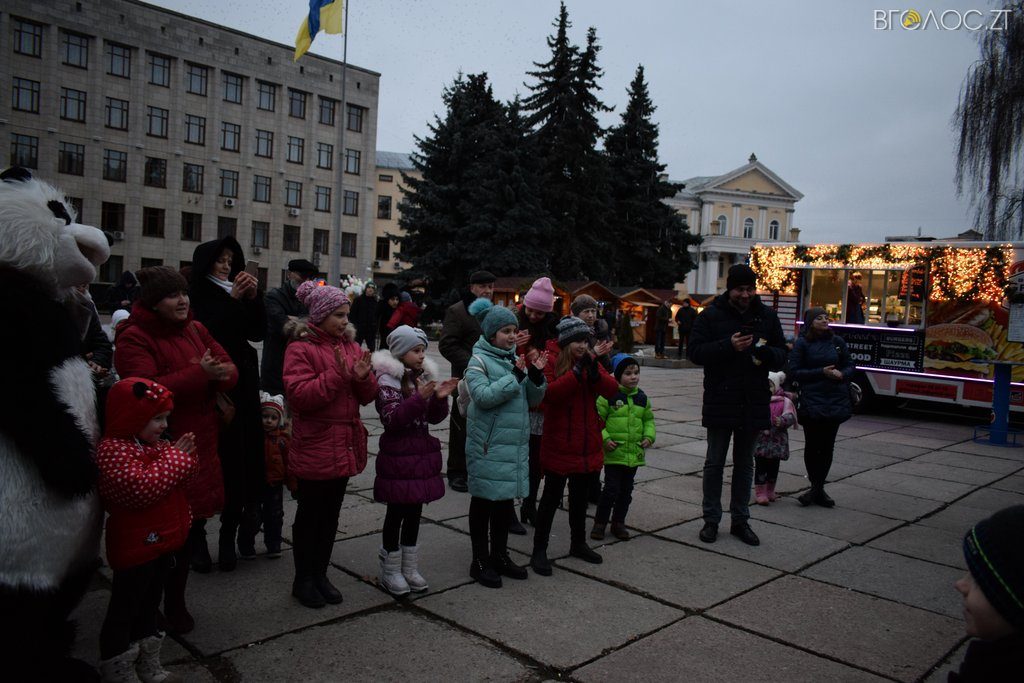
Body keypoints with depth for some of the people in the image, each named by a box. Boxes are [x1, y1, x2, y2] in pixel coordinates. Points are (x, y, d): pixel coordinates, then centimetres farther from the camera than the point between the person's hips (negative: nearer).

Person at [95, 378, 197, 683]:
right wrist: (176, 457, -24)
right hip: (135, 547, -9)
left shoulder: (155, 446, 9)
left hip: (161, 542, 9)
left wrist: (186, 457, -4)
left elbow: (176, 482, 16)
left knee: (149, 606, 21)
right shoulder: (112, 450, -19)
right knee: (124, 611, 5)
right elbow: (142, 488, -31)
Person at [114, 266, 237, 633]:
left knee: (190, 525, 15)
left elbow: (231, 370, 7)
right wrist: (199, 375, -27)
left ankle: (175, 602, 34)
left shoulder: (195, 330, 11)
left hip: (198, 445, 7)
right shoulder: (134, 338, -10)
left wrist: (216, 374, -17)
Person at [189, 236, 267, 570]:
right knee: (224, 456, -9)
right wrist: (233, 300, -16)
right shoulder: (197, 295, -1)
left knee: (244, 455, 0)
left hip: (243, 382, 5)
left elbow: (258, 332, 8)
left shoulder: (236, 290, 14)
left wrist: (253, 298, -5)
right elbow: (207, 332, -15)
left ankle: (230, 536, 8)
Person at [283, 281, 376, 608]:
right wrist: (338, 374, -25)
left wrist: (363, 377, -13)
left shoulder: (351, 345, 9)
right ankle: (303, 579, 23)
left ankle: (320, 574, 30)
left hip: (345, 445, 6)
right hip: (314, 448, -6)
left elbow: (368, 397, 8)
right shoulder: (300, 349, -9)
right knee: (310, 516, 7)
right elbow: (299, 396, -20)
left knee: (330, 514, 16)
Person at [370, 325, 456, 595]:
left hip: (422, 454, 7)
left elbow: (434, 418, 10)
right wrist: (419, 398, -30)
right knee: (396, 512, 3)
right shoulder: (388, 380, -11)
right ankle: (390, 570, 18)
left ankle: (410, 567, 26)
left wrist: (440, 398, -9)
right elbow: (392, 419, -20)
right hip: (398, 455, -6)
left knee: (415, 511, 13)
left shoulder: (423, 377, 10)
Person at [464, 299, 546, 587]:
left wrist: (536, 375, -7)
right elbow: (483, 396, -22)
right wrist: (515, 377, -23)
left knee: (506, 500, 15)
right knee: (483, 500, 5)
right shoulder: (479, 361, -8)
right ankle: (480, 560, 17)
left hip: (515, 443, 7)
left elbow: (532, 400, 10)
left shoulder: (515, 359, 10)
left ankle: (499, 555, 30)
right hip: (488, 445, -6)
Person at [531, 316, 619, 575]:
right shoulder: (552, 364, -8)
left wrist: (594, 371, -23)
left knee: (580, 497, 19)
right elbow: (549, 393, -24)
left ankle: (578, 544, 36)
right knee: (552, 498, 3)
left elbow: (612, 390, -5)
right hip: (559, 446, -5)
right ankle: (539, 550, 14)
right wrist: (577, 372, -28)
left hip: (588, 446, 6)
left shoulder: (592, 363, 8)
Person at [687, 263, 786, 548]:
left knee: (745, 463, 13)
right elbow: (694, 351, -9)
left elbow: (782, 356, 9)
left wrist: (767, 351, -14)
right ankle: (711, 519, 17)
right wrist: (729, 346, -21)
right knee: (715, 462, 5)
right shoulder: (711, 315, -3)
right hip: (720, 400, -3)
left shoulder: (767, 316, 7)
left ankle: (740, 520, 23)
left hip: (754, 402, 3)